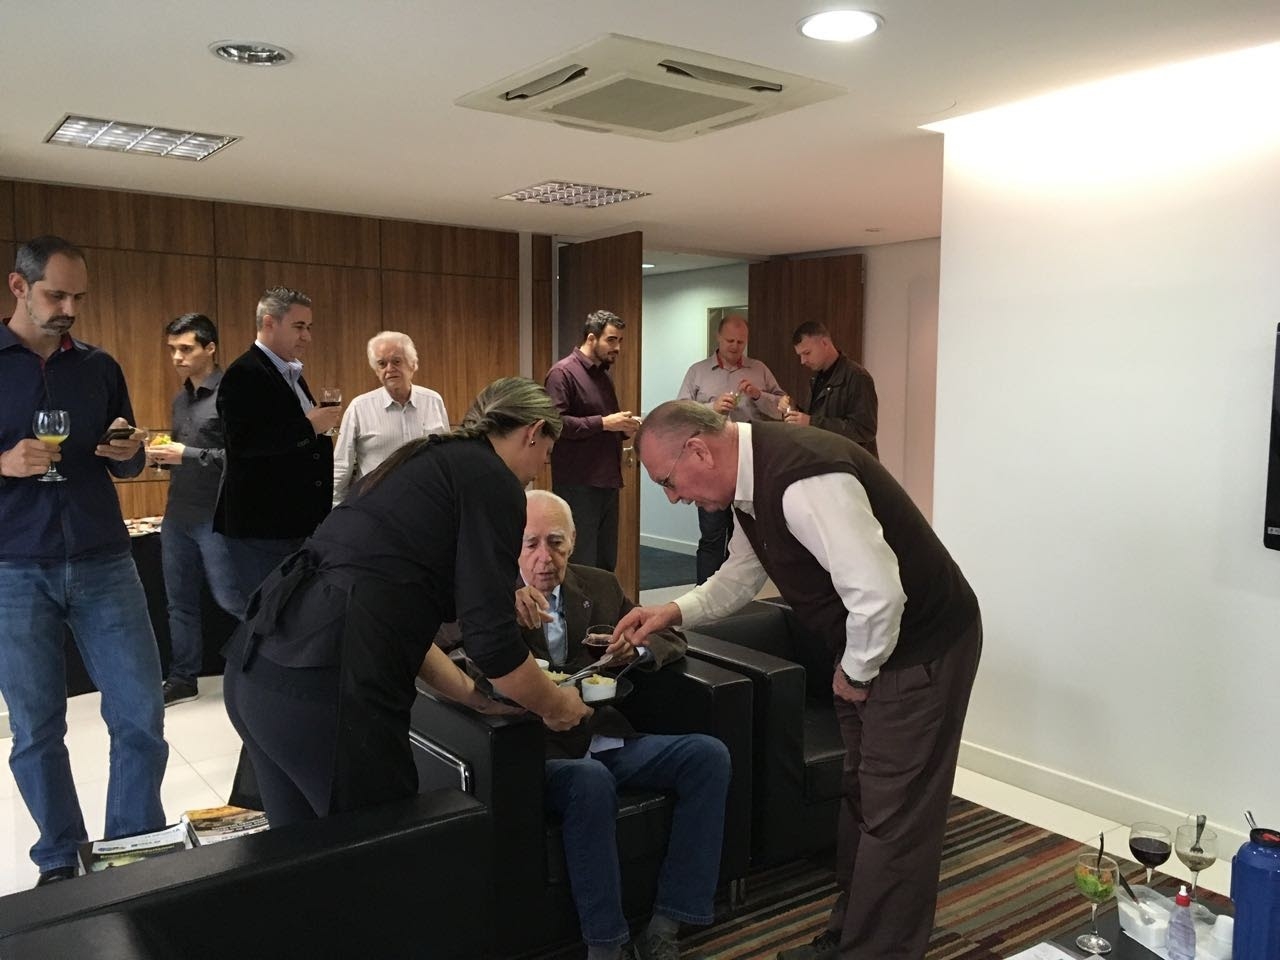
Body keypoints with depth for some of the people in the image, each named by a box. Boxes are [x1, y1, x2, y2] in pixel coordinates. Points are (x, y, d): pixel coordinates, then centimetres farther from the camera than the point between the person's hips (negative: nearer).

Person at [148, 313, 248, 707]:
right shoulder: (180, 399, 14)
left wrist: (189, 455, -22)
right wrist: (160, 455, 1)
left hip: (216, 517, -8)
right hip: (177, 515, 8)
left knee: (230, 599, -3)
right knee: (180, 601, 13)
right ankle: (182, 678, 24)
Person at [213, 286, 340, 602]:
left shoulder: (291, 374, 17)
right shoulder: (244, 374, -12)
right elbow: (243, 442, -23)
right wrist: (308, 426, -21)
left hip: (294, 523, 9)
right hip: (261, 526, -9)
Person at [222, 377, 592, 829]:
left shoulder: (426, 462, 22)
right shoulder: (494, 481, -3)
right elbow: (492, 640, -8)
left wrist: (473, 692, 26)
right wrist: (555, 704, 10)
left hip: (258, 665, 9)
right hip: (326, 687, -9)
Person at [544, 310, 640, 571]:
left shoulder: (604, 375, 18)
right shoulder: (563, 372, -9)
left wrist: (624, 428, 8)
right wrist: (603, 423, -20)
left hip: (607, 481, 8)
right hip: (577, 484, -8)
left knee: (606, 563, 11)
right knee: (581, 567, -4)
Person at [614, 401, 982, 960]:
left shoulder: (803, 480, -32)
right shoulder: (752, 478, 0)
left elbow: (877, 593, -34)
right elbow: (742, 575, 14)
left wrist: (856, 672, -17)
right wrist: (674, 613, 1)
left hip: (921, 646, -10)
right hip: (864, 645, 10)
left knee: (892, 818, 0)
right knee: (860, 797, 20)